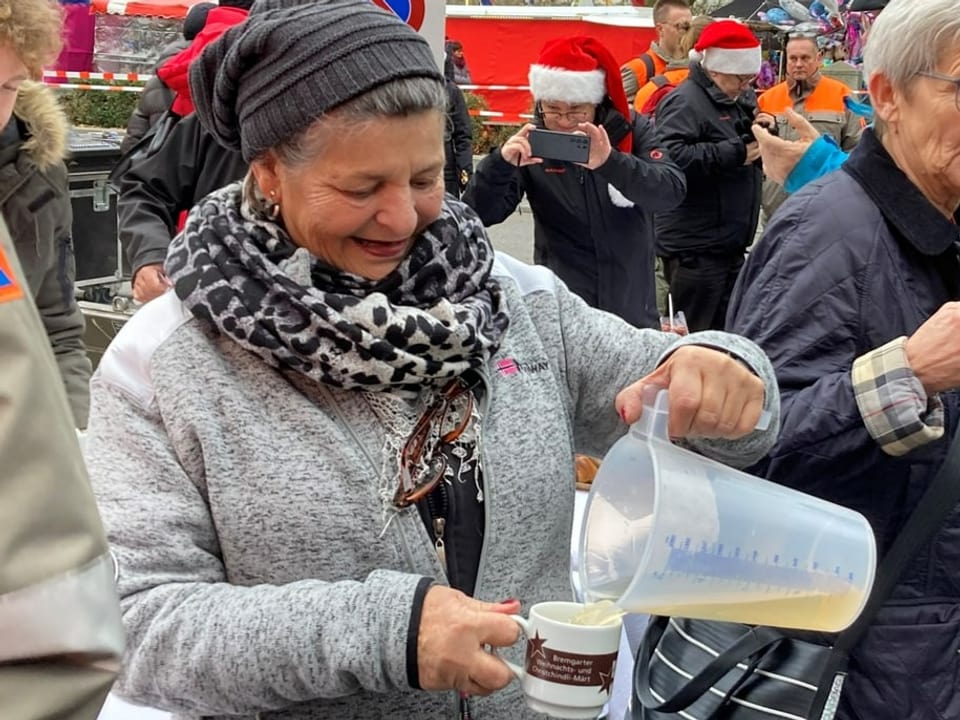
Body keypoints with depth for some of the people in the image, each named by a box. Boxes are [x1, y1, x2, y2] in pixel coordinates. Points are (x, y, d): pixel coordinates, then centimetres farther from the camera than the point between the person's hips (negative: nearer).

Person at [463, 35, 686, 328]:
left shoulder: (632, 129, -4)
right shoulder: (533, 142, -4)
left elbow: (672, 190, -19)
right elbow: (478, 214, -10)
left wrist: (611, 162, -35)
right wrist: (500, 163, -29)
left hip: (633, 307, 1)